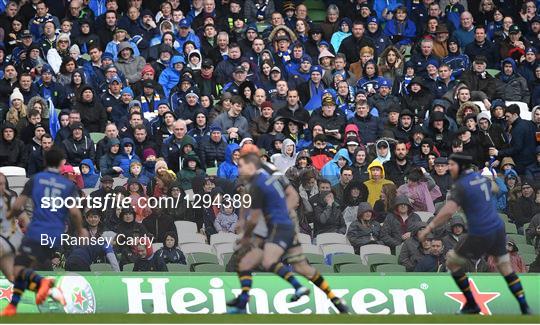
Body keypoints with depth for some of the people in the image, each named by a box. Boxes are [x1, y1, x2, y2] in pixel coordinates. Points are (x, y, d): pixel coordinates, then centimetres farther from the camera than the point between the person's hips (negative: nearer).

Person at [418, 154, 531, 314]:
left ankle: (471, 304, 14)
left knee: (452, 263, 12)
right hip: (498, 229, 7)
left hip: (480, 236, -7)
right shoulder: (482, 177, 11)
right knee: (506, 269, 19)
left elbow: (448, 211, -27)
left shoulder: (460, 185, -13)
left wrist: (429, 228, -22)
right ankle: (524, 308, 8)